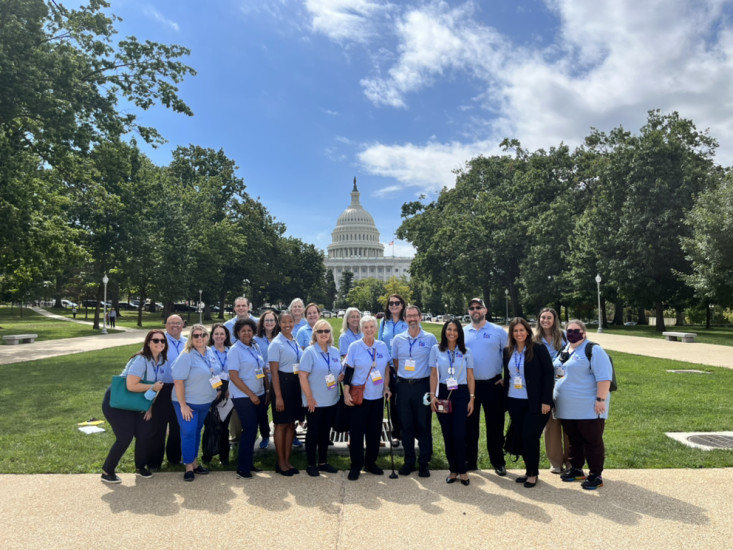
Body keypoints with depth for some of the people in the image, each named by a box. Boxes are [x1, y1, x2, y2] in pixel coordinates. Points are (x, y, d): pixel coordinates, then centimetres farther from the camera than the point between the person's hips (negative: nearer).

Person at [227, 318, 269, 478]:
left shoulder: (256, 347, 9)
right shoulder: (235, 350, -10)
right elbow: (233, 376, -15)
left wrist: (268, 390, 6)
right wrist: (251, 395, -14)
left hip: (259, 395, 6)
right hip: (243, 397, -6)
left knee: (252, 429, 13)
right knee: (249, 429, -5)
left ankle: (248, 462, 26)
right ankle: (242, 467, 8)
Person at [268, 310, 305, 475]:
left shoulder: (296, 342, 10)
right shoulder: (276, 343, -10)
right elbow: (274, 371, -13)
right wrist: (278, 396, -16)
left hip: (295, 384, 7)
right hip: (282, 383, -6)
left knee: (291, 424, 12)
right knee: (281, 424, 3)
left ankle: (287, 460, 24)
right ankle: (280, 462, 17)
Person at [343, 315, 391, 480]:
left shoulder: (382, 346, 3)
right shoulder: (354, 347, -6)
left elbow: (386, 369, 12)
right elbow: (348, 371, -5)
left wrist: (386, 387, 6)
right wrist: (346, 393, -9)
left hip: (378, 396, 3)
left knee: (375, 431, 11)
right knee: (356, 431, 1)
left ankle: (370, 463, 27)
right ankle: (355, 466, 15)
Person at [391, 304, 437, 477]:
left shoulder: (430, 339, -1)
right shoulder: (398, 339, 5)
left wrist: (433, 388, 1)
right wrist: (402, 377, 8)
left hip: (423, 385, -2)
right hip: (403, 386, 2)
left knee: (423, 425, 3)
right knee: (405, 425, 9)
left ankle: (424, 463, 16)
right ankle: (409, 461, 22)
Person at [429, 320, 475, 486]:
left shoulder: (466, 352, 4)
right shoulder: (436, 350, 4)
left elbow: (470, 377, 5)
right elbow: (433, 374, 5)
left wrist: (471, 398, 0)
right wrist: (433, 396, -2)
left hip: (461, 394, -1)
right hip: (443, 394, 1)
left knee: (459, 434, -7)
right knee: (447, 434, 4)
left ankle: (462, 470, 9)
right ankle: (453, 470, 17)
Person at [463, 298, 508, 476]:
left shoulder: (498, 331, 2)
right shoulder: (462, 333, 7)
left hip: (492, 385, -2)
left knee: (495, 426, 5)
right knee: (469, 426, 10)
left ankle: (498, 463, 18)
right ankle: (470, 462, 21)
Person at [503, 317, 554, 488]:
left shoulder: (538, 349, -8)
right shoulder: (508, 351, 7)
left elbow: (549, 374, -9)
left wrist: (546, 400, -13)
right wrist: (506, 401, 11)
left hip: (534, 403, -5)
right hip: (514, 402, 5)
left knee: (530, 437, -4)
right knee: (520, 437, 9)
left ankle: (533, 473, 15)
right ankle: (529, 470, 25)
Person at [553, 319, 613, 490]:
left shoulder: (593, 350, -11)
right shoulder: (563, 350, 13)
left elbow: (604, 377, -18)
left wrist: (601, 399, -22)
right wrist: (555, 397, 18)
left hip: (588, 407, -7)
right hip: (567, 408, 7)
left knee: (592, 441, 2)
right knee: (574, 440, 16)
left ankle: (596, 476, 11)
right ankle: (576, 470, 29)